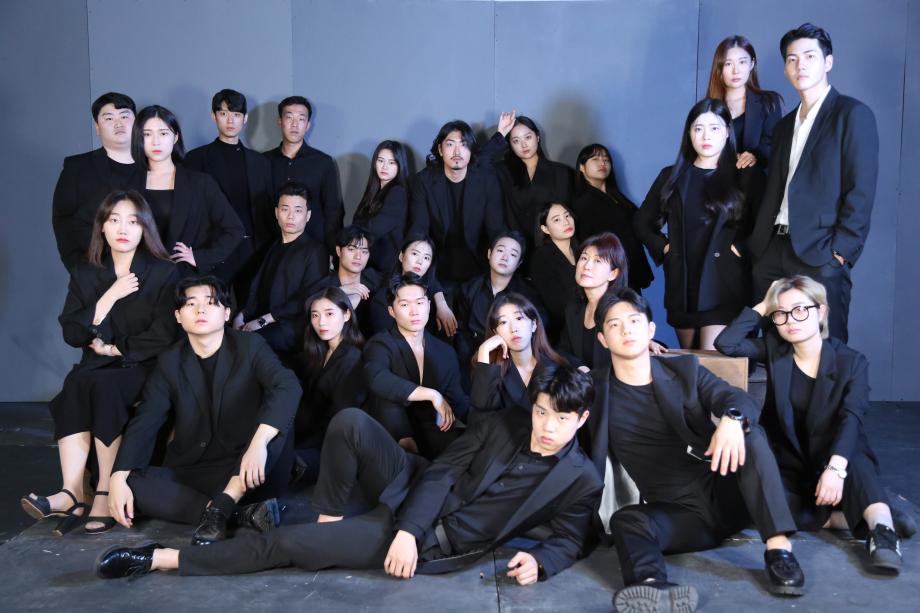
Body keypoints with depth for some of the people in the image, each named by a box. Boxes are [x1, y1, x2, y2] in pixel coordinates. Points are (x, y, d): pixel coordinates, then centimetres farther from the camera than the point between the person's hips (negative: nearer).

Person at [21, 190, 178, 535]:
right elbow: (72, 334, 1)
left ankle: (107, 492, -31)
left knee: (103, 386, -34)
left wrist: (114, 349, -7)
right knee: (75, 386, -31)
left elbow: (164, 336, -6)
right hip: (98, 367, 3)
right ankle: (74, 493, -38)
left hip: (144, 369, -3)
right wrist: (110, 296, -8)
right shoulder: (85, 274, 12)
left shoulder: (163, 273, 2)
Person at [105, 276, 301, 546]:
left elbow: (287, 387, -25)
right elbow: (144, 423, -4)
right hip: (192, 472, 3)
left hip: (248, 472, -2)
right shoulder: (169, 362, 3)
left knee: (277, 421, -29)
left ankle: (220, 507, -30)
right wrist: (118, 479, -21)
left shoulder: (250, 346, -6)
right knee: (133, 484, -23)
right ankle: (240, 514, -25)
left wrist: (258, 443, -41)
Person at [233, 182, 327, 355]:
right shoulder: (275, 248, 26)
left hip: (293, 329, -6)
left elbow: (307, 301, -9)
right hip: (267, 325, 6)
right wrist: (242, 315, -3)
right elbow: (256, 289, 17)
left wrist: (263, 320, -12)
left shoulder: (315, 251, 3)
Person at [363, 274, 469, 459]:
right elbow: (376, 379, -28)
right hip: (394, 437, -2)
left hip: (432, 437, 2)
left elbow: (457, 400, 3)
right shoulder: (381, 344, -4)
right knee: (389, 391, -28)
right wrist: (432, 395, -26)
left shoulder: (446, 352, 12)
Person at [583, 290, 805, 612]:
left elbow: (739, 399, -12)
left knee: (749, 433, -24)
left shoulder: (685, 368, 6)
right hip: (678, 513, -1)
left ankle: (778, 548, -30)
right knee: (626, 519, -30)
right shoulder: (596, 388, 6)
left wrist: (732, 419, -37)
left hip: (724, 497, 1)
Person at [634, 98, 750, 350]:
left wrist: (741, 248, -10)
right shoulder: (671, 176, 11)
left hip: (723, 286, -3)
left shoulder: (742, 177, 3)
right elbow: (642, 222, 17)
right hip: (682, 285, 3)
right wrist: (663, 248, 4)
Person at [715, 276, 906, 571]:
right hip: (788, 466, 2)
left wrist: (835, 467, -40)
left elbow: (851, 418, -23)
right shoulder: (774, 350, 1)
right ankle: (858, 519, -23)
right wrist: (763, 306, -8)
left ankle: (882, 528, -50)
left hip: (833, 463, -2)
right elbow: (725, 343, -14)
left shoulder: (851, 361, -8)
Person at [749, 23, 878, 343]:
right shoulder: (785, 125, 19)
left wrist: (841, 250, -15)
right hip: (773, 253, 6)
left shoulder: (853, 114, -1)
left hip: (821, 256, -6)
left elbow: (861, 191, -8)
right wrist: (757, 245, 9)